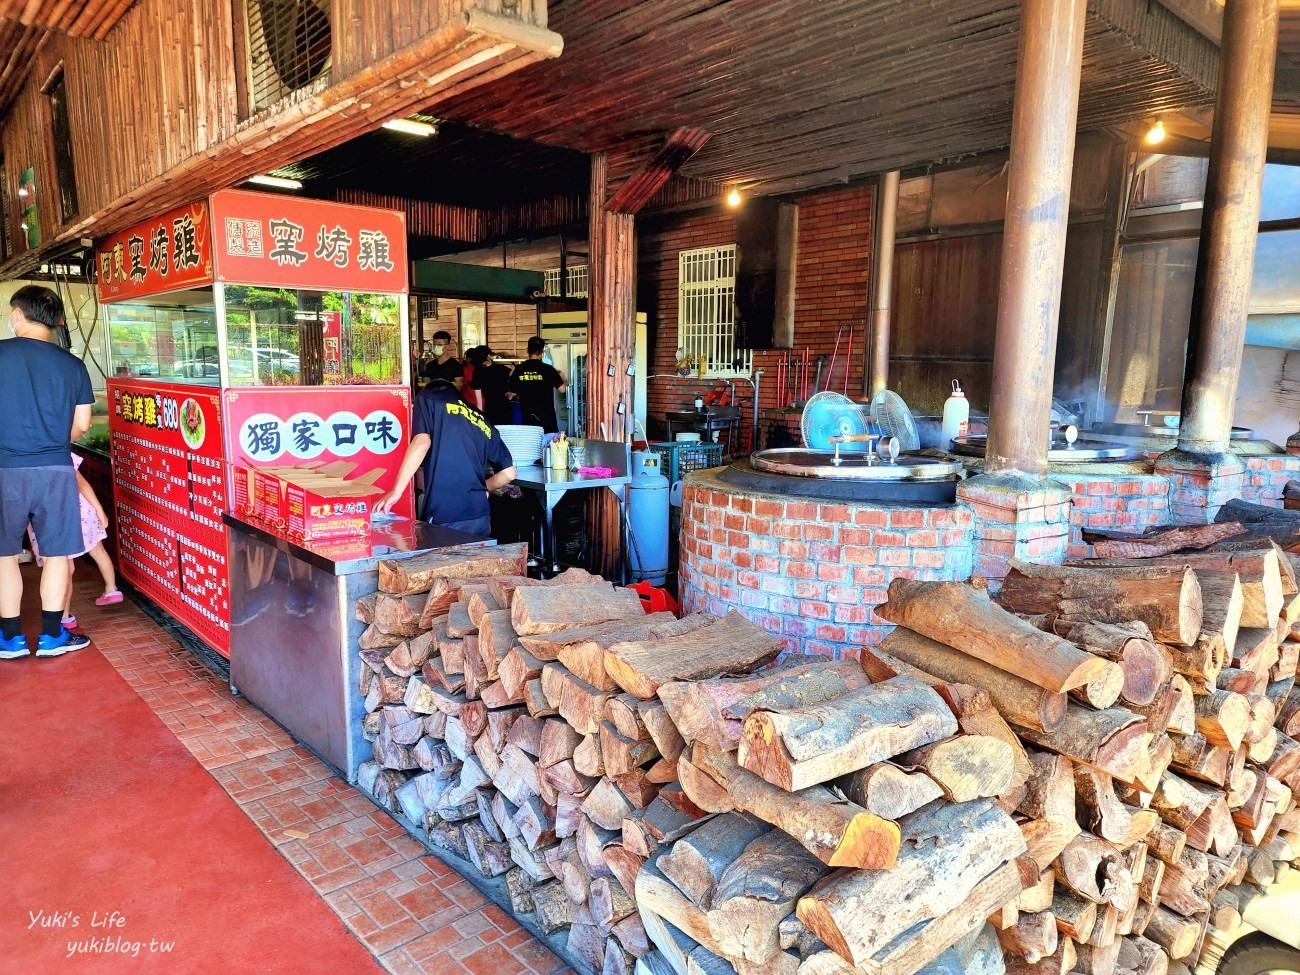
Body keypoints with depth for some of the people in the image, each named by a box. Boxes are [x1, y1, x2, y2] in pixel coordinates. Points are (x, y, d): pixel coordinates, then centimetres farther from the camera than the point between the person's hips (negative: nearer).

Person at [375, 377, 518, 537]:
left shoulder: (428, 398, 9)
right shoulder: (483, 423, 21)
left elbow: (422, 443, -9)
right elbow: (508, 473, 18)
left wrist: (397, 491, -7)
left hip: (443, 518, -5)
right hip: (479, 517, 5)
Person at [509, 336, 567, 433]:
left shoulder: (519, 369, -2)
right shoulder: (548, 369, -9)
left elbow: (513, 393, 5)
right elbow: (562, 389, -5)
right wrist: (562, 377, 16)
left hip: (527, 417, 3)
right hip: (546, 416, -3)